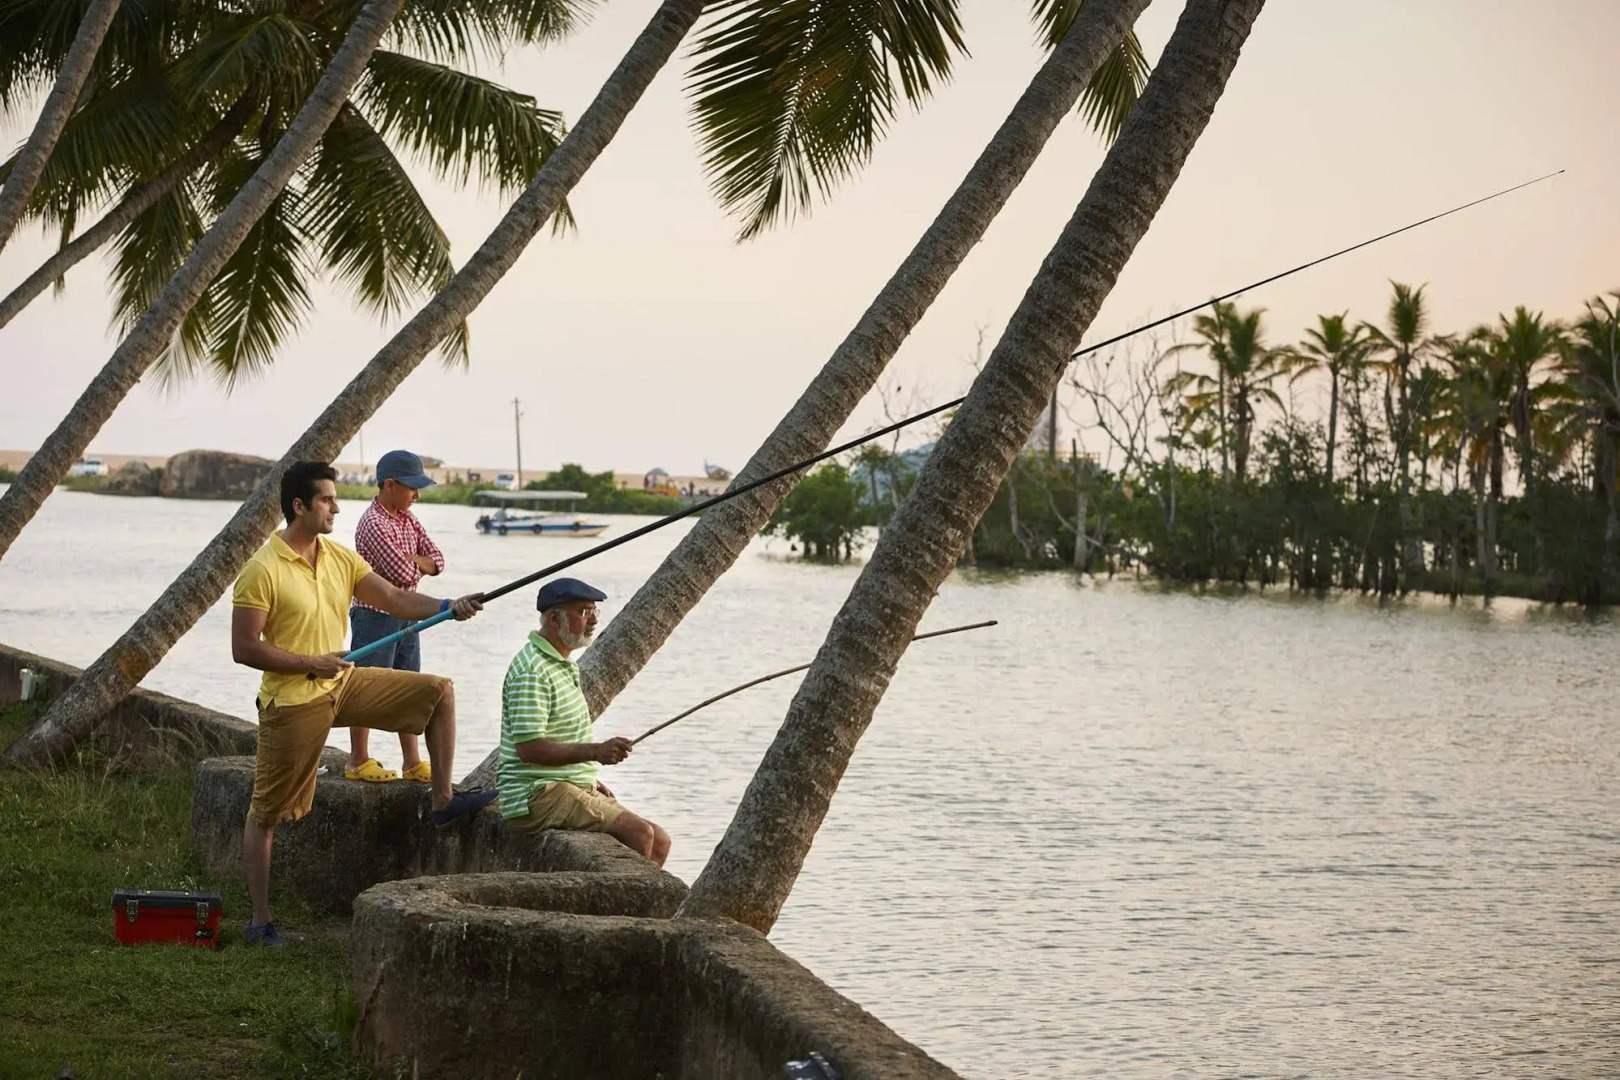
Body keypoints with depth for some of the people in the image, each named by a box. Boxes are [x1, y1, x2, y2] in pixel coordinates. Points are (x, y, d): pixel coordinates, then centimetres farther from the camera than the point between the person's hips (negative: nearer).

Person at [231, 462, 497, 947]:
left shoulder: (339, 558, 4)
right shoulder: (262, 571, -18)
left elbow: (393, 598, 0)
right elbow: (243, 649, -18)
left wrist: (448, 607, -15)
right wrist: (311, 663, -20)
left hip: (344, 684, 7)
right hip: (294, 702, -7)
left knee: (438, 692, 3)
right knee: (267, 813, 2)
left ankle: (443, 799, 9)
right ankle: (260, 921, 10)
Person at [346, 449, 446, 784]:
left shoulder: (407, 518, 9)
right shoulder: (374, 525, -19)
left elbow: (436, 561, 6)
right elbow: (403, 574, -23)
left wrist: (410, 560, -13)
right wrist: (417, 563, -2)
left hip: (406, 614, 9)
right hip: (376, 615, -9)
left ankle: (412, 761, 17)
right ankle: (358, 761, 8)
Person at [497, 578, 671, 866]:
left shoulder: (565, 665, 18)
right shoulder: (531, 671, -16)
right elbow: (529, 748, -24)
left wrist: (590, 780, 16)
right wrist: (596, 751, -29)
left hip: (574, 789, 10)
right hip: (537, 798, -10)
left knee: (659, 842, 3)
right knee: (639, 833, -23)